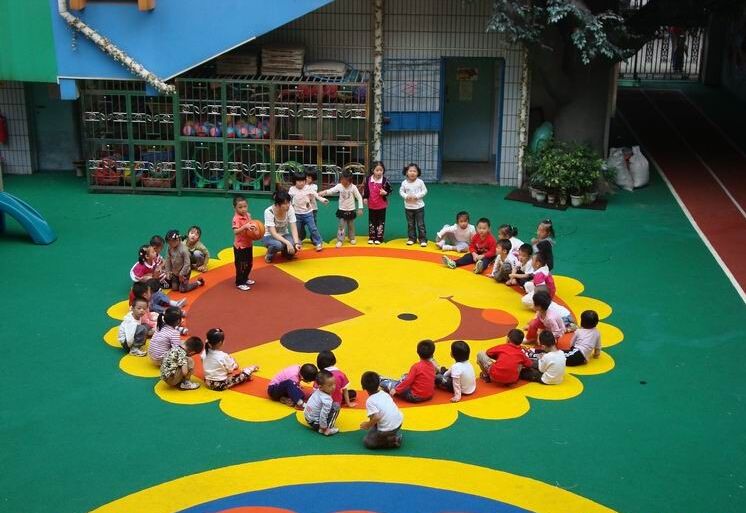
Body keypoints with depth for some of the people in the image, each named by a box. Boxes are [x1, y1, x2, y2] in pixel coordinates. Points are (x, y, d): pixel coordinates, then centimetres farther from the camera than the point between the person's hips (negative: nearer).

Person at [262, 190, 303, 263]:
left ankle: (285, 252, 7)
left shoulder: (290, 209, -19)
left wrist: (296, 243, -35)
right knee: (278, 245, -38)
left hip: (284, 235, 4)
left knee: (298, 243, -27)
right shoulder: (269, 212, -27)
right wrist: (287, 242, -44)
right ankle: (269, 254, -2)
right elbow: (273, 233, -32)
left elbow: (293, 228, -19)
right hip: (269, 236, -4)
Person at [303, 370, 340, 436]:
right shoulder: (327, 400, -29)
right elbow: (323, 415, -29)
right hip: (315, 423, -9)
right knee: (336, 407, -12)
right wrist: (324, 428, -17)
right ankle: (327, 430, -9)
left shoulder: (317, 391, -4)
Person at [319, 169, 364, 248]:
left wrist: (360, 208, -12)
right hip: (342, 210, 1)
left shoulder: (353, 187, -14)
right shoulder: (339, 186, -9)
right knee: (341, 226, -1)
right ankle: (340, 240, 4)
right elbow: (330, 191, -14)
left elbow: (359, 198, -10)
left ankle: (352, 238, 31)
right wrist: (323, 193, -33)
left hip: (351, 211, -1)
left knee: (351, 226, 14)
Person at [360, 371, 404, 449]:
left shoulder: (370, 401, -15)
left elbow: (376, 417, -26)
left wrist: (367, 425, -9)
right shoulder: (384, 393, 6)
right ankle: (395, 436, 15)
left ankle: (391, 441, -2)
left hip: (387, 430, -7)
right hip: (399, 422, 7)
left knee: (367, 442, 13)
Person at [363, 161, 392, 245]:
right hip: (371, 205, 3)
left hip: (382, 205, -2)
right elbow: (365, 189, 7)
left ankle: (379, 238, 16)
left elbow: (390, 190, -5)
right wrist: (365, 198, 2)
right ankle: (371, 237, 23)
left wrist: (385, 193, -23)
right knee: (371, 222, 12)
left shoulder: (385, 180, -13)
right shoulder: (368, 179, -5)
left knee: (381, 222, 6)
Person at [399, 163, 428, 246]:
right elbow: (401, 191, 4)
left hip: (419, 206, -2)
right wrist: (406, 196, -15)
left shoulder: (420, 182, -9)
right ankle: (411, 238, 24)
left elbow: (424, 191, -5)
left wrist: (417, 196, -18)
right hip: (408, 207, 2)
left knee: (420, 224, 1)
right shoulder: (404, 183, -4)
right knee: (410, 224, 12)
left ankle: (423, 239, 8)